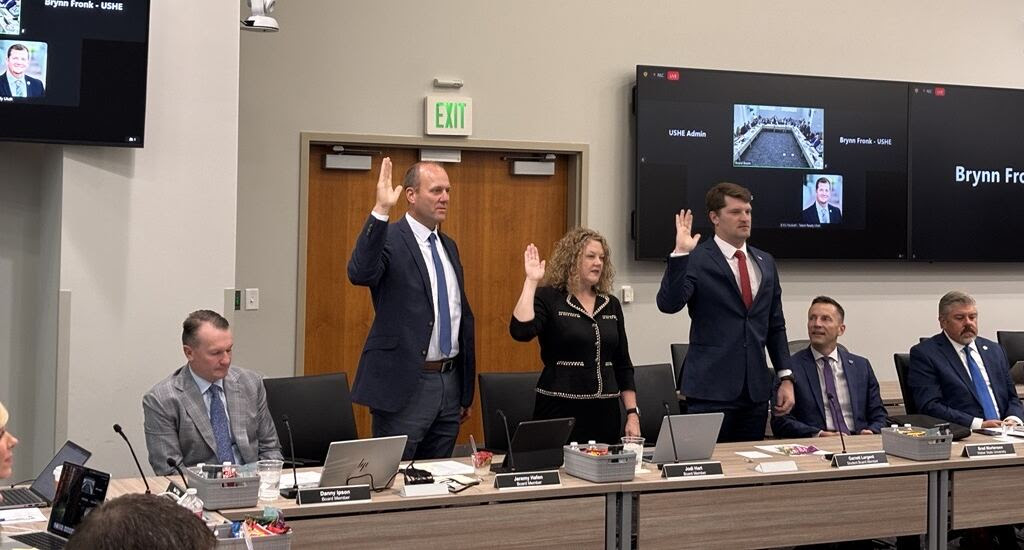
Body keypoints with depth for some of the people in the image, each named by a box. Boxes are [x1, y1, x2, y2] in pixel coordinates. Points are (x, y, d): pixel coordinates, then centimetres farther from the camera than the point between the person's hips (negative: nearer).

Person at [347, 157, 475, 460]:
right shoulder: (388, 239, -9)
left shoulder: (448, 247, 15)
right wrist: (380, 210, -37)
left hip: (449, 381, 7)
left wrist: (467, 391, 20)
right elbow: (360, 274, -31)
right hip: (404, 385, -7)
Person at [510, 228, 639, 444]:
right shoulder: (549, 298, -2)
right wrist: (531, 281, -17)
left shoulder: (611, 305, 11)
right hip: (560, 411, -4)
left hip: (605, 412, 5)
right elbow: (521, 331, -22)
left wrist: (632, 413, 8)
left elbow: (623, 365, 14)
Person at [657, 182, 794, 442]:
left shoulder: (765, 262, 14)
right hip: (711, 389, -5)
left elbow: (775, 326, 18)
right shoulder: (696, 260, -4)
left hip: (756, 391, 5)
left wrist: (786, 378, 11)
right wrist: (680, 253, -23)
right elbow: (668, 304, -19)